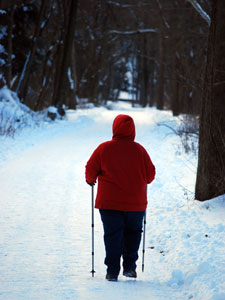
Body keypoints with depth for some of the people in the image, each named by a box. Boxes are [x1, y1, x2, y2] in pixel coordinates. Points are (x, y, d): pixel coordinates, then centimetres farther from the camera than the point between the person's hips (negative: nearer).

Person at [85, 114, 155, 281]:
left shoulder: (104, 148, -6)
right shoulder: (139, 150, -3)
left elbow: (91, 170, 1)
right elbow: (150, 175, 4)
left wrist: (91, 180, 22)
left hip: (109, 202, -1)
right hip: (136, 203, 1)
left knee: (113, 236, 4)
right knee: (133, 232, 18)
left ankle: (112, 271, 1)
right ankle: (130, 266, 16)